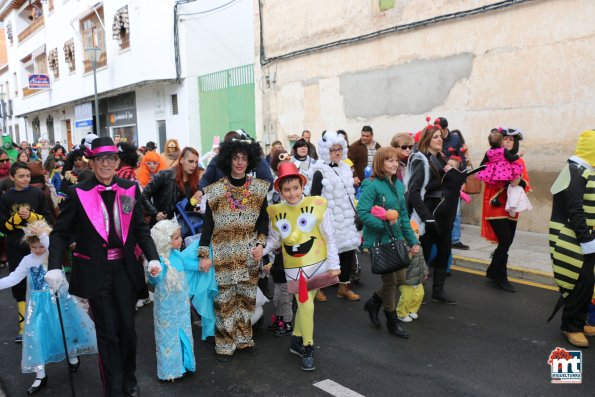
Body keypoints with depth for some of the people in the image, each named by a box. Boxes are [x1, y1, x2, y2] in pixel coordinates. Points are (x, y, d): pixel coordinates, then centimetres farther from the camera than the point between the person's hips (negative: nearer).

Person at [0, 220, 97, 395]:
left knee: (66, 327, 9)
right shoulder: (27, 260, 0)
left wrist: (45, 236, -32)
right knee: (37, 335, 1)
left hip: (59, 298, -2)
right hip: (39, 303, 2)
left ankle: (73, 356, 38)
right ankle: (40, 375, 12)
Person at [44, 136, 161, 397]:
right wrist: (55, 267, -15)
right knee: (107, 332, 6)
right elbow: (60, 233, -2)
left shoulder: (130, 189, -1)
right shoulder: (78, 194, -8)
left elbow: (140, 229, 4)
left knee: (127, 327, 12)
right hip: (96, 272, -2)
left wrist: (153, 257, -8)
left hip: (125, 270, 2)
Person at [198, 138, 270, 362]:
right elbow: (207, 224, -3)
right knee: (224, 299, 3)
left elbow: (263, 219, 6)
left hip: (249, 254, 2)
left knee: (247, 298, 11)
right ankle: (225, 343, 18)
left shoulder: (258, 188, 1)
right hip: (223, 255, -2)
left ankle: (244, 339, 27)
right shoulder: (215, 190, -4)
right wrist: (204, 255, -8)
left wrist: (260, 244, -7)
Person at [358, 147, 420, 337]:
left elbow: (404, 215, 11)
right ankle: (392, 322, 24)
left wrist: (413, 240, 8)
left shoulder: (398, 185, 7)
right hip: (379, 241, -7)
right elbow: (362, 213, -23)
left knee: (396, 278, 13)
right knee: (390, 280, 4)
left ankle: (374, 302, 38)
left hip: (396, 239, 7)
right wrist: (385, 224, -26)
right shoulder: (371, 185, -15)